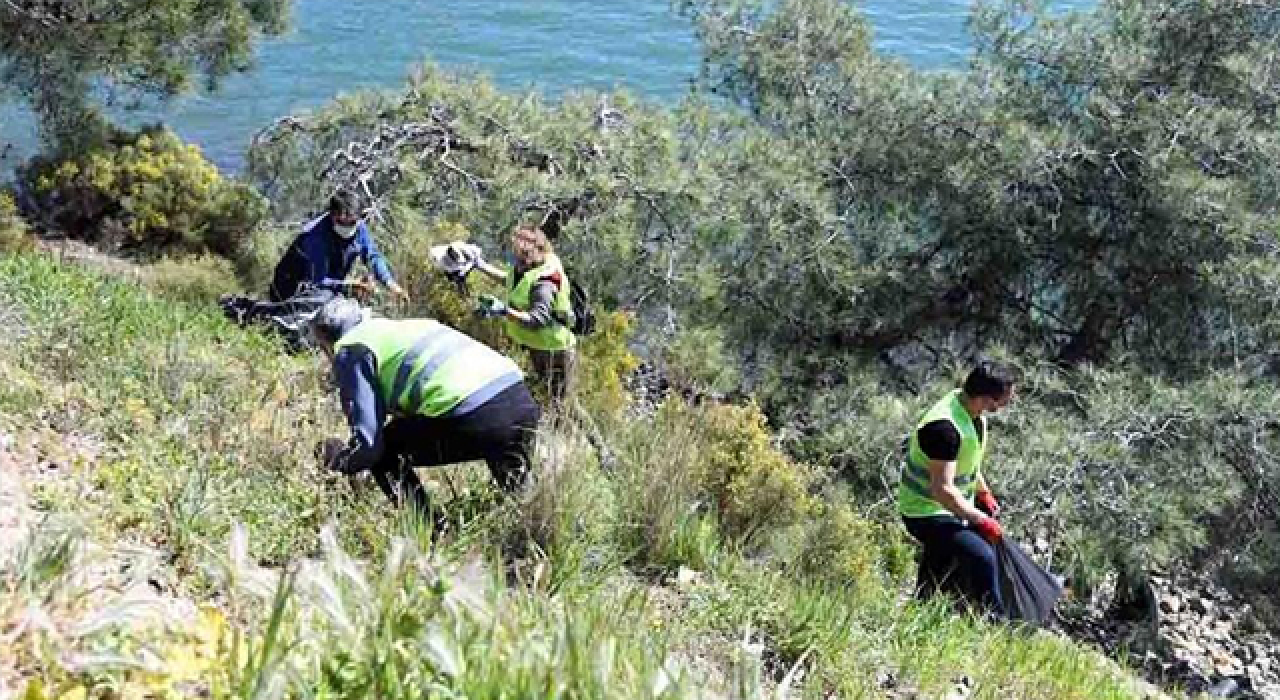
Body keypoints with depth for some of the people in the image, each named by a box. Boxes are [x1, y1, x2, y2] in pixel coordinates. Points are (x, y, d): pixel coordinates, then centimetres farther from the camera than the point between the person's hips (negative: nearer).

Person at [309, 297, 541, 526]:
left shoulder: (351, 350, 8)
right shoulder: (402, 325, 32)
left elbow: (367, 444, 1)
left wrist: (335, 458, 21)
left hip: (475, 417, -8)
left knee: (382, 454, 12)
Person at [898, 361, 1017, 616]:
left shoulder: (973, 409, -4)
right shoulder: (945, 427, -33)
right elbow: (942, 490, -32)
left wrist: (984, 493, 15)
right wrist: (982, 521, -23)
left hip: (952, 509, 10)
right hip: (926, 513, -10)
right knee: (982, 557, -22)